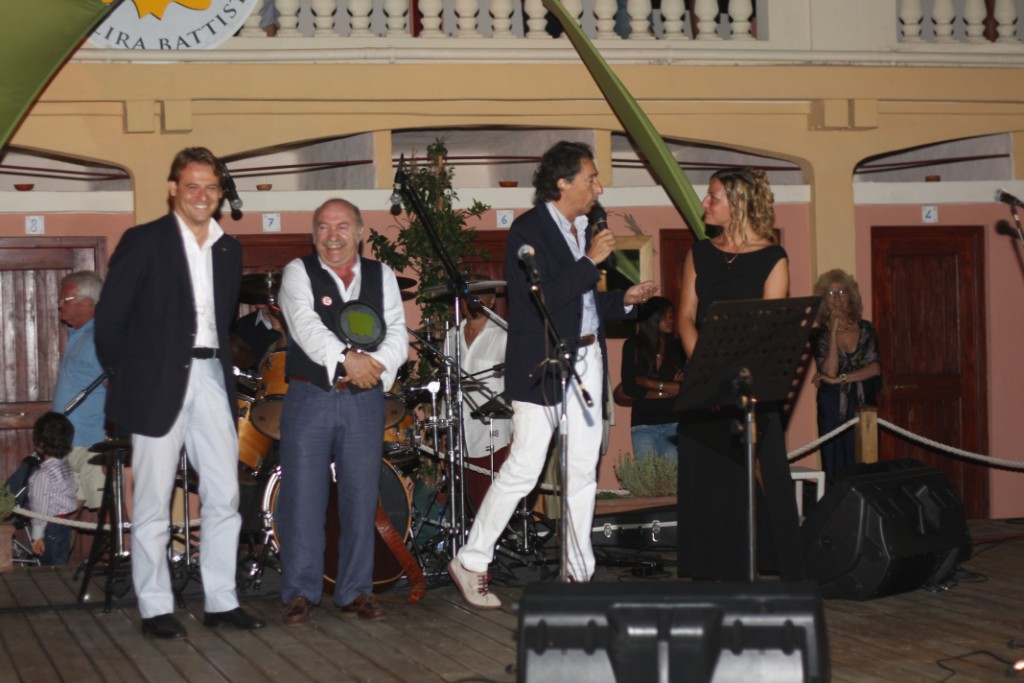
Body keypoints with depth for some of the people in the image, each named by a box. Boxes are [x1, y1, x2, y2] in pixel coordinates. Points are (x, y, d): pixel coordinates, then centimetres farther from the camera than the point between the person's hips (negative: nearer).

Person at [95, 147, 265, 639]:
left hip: (211, 379, 5)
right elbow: (109, 313, -3)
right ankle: (155, 609, 7)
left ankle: (221, 602, 13)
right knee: (153, 502, 0)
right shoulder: (144, 242, -3)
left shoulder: (228, 249, 13)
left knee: (224, 497, 4)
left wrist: (221, 362, 11)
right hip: (159, 384, -5)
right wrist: (123, 375, 0)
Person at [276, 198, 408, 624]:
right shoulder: (298, 273, 3)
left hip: (364, 399, 3)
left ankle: (356, 591, 15)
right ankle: (300, 593, 6)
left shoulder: (381, 276, 12)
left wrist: (377, 363, -17)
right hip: (309, 398, -2)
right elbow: (307, 326, -13)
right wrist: (347, 358, -26)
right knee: (303, 497, -2)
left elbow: (398, 334, 3)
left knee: (361, 498, 6)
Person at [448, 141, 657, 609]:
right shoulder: (528, 230, -11)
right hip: (542, 364, -8)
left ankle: (577, 571, 17)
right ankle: (470, 562, 5)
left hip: (587, 360, 8)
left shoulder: (583, 229, 14)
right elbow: (544, 297, -22)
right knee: (524, 468, -7)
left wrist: (624, 300, 7)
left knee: (584, 469, 9)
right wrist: (591, 261, -18)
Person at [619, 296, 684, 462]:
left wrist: (651, 384, -4)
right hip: (644, 423, -1)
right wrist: (666, 391, -2)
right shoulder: (633, 347, 6)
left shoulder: (679, 348, 8)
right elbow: (628, 388, -1)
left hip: (674, 422, 1)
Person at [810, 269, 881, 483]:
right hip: (833, 411, -2)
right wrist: (834, 333, -13)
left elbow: (875, 368, -4)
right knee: (837, 469, -3)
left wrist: (839, 379, -11)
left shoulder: (866, 329, 7)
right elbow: (829, 372, -12)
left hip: (864, 407, 2)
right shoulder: (819, 334, 1)